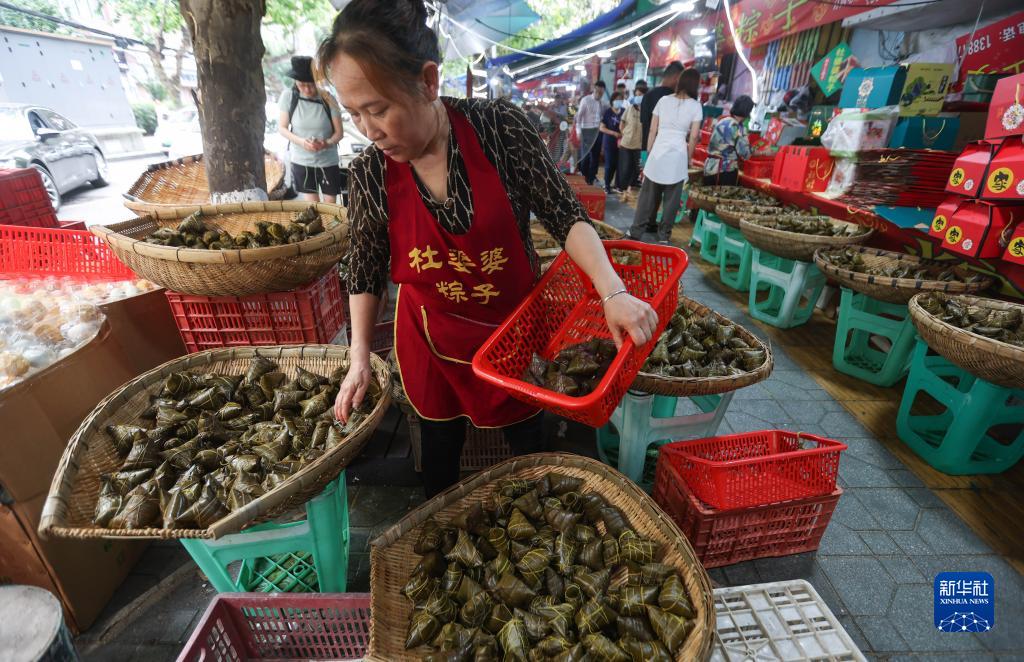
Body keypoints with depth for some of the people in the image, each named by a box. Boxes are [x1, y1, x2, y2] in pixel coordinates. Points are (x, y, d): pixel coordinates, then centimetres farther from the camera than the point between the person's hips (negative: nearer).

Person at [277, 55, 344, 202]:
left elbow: (339, 133, -6)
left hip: (328, 162, 0)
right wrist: (301, 141, -21)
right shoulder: (288, 96, -8)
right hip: (301, 161, 1)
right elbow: (282, 127, -2)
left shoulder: (328, 99, -11)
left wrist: (327, 143, -28)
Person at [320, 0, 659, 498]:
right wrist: (359, 358, -3)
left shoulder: (499, 127, -19)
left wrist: (613, 292, -27)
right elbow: (366, 272, -2)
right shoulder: (369, 172, -14)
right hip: (433, 341, 1)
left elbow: (563, 215, -14)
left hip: (514, 326, 0)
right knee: (440, 445, 20)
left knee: (529, 443, 17)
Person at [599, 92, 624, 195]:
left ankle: (618, 184, 17)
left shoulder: (624, 112, 6)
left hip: (621, 143, 3)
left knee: (619, 164, 4)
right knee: (609, 165, -1)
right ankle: (607, 186, 9)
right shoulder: (608, 112, -4)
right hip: (609, 143, -3)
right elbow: (602, 128, -7)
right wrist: (614, 133, -17)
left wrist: (623, 135, -6)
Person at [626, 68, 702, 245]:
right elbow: (693, 137, -2)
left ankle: (636, 231, 12)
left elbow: (652, 131, 7)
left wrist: (649, 153, 15)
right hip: (678, 155, -2)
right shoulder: (695, 106, 0)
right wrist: (689, 158, 9)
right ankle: (663, 235, 12)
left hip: (657, 153, 2)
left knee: (647, 196, 9)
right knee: (671, 199, 7)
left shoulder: (663, 100, 8)